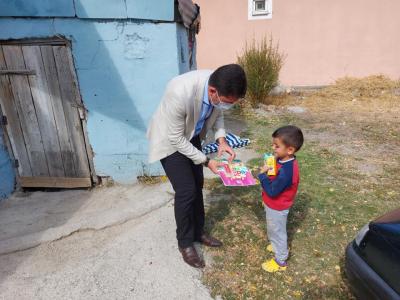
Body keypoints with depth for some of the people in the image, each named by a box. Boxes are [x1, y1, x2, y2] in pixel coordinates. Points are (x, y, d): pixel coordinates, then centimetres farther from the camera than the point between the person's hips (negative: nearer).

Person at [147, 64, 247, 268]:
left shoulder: (220, 89, -20)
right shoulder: (181, 93, -40)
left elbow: (217, 113, 2)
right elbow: (176, 138, -28)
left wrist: (221, 139, -14)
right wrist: (206, 161, -22)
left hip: (191, 136, 7)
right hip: (169, 140, -6)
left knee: (197, 185, 13)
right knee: (186, 191, -5)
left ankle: (198, 232, 34)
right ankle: (185, 243, 19)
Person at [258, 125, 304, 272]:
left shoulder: (286, 171, -38)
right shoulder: (284, 161, -8)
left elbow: (272, 191, -31)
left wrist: (262, 174, -26)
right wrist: (268, 170, -6)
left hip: (276, 208, -9)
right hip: (273, 205, 9)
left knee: (277, 232, 13)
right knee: (274, 230, 31)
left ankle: (280, 261, 35)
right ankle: (278, 247, 56)